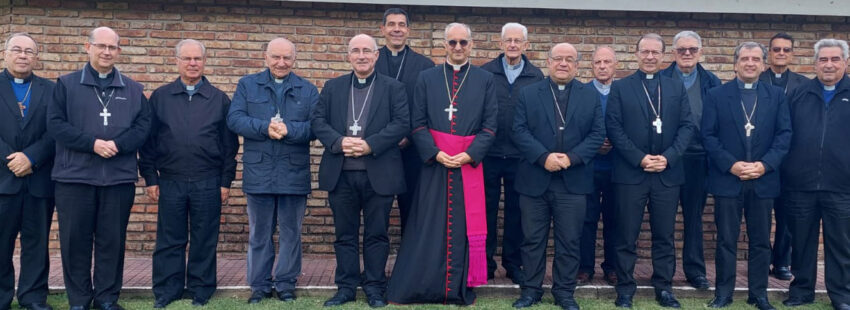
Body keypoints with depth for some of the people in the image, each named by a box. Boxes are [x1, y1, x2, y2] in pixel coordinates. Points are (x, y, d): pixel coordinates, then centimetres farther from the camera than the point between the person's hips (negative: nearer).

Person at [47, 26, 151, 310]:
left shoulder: (133, 89, 10)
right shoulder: (66, 84, 6)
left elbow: (143, 125, 2)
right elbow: (55, 124, -3)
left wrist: (118, 144, -14)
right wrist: (92, 143, -15)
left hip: (119, 178, 1)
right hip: (74, 176, -1)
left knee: (112, 240, 6)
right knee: (75, 241, 4)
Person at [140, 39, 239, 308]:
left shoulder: (219, 99, 6)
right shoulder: (160, 97, 7)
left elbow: (230, 143, 5)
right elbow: (148, 140, 7)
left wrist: (226, 181, 0)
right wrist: (150, 178, 2)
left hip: (208, 183, 0)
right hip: (170, 182, 1)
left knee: (204, 242, 6)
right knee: (169, 241, 7)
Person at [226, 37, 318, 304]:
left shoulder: (308, 90, 7)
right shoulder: (247, 85, 7)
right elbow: (234, 119, -5)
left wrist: (288, 129, -21)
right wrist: (265, 128, -19)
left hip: (294, 174, 0)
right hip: (259, 173, 0)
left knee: (290, 232, 8)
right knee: (259, 233, 9)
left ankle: (286, 284, 21)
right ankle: (259, 285, 20)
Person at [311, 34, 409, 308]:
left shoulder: (394, 88, 5)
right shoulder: (332, 87, 13)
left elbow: (402, 123, -6)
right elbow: (317, 120, 5)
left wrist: (369, 144, -17)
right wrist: (339, 142, -13)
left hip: (379, 174, -2)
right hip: (341, 174, 2)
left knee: (377, 234, 6)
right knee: (345, 233, 9)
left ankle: (374, 288, 17)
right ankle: (346, 286, 20)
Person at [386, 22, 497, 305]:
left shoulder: (486, 80, 5)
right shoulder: (427, 78, 6)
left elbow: (489, 126, 1)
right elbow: (418, 124, 2)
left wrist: (469, 155, -13)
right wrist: (435, 153, -12)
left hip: (469, 163, 0)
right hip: (434, 162, 0)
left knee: (465, 227, 5)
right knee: (427, 228, 3)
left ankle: (461, 289, 16)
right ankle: (414, 287, 12)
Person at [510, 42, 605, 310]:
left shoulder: (591, 95, 8)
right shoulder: (528, 93, 6)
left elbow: (598, 134, 1)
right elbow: (519, 130, -4)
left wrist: (571, 158, -13)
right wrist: (544, 157, -16)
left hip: (573, 181, 0)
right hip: (534, 179, 0)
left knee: (569, 241, 6)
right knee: (533, 239, 7)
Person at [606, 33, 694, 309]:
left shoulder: (677, 88, 11)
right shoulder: (620, 88, 3)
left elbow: (687, 126, 5)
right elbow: (614, 128, -4)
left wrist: (668, 157, -10)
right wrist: (640, 159, -13)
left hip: (668, 173, 2)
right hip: (630, 172, -2)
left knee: (664, 235, 9)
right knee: (627, 236, 3)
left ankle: (664, 287, 21)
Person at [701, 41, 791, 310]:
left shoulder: (776, 95, 7)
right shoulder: (716, 95, 2)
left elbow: (784, 134, 1)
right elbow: (709, 136, -3)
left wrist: (765, 164, -12)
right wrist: (731, 165, -14)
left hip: (763, 179, 2)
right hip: (727, 179, -2)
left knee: (761, 241, 9)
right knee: (726, 240, 4)